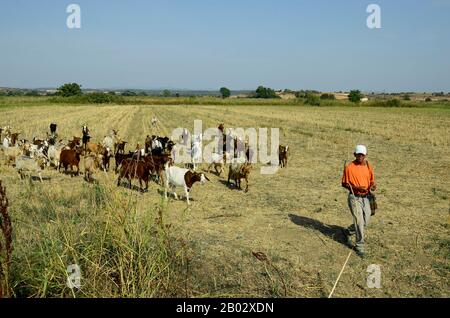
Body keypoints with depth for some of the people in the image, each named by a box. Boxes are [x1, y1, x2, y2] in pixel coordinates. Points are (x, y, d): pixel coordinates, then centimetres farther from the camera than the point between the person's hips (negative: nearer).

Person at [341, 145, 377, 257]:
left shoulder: (368, 167, 5)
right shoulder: (349, 167, -9)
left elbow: (371, 181, 15)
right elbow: (344, 183, -5)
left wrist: (372, 186, -9)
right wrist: (356, 188, -20)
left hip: (366, 197, 5)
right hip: (355, 198, -5)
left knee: (366, 222, 11)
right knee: (359, 221, -8)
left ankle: (348, 232, 36)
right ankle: (359, 246, 4)